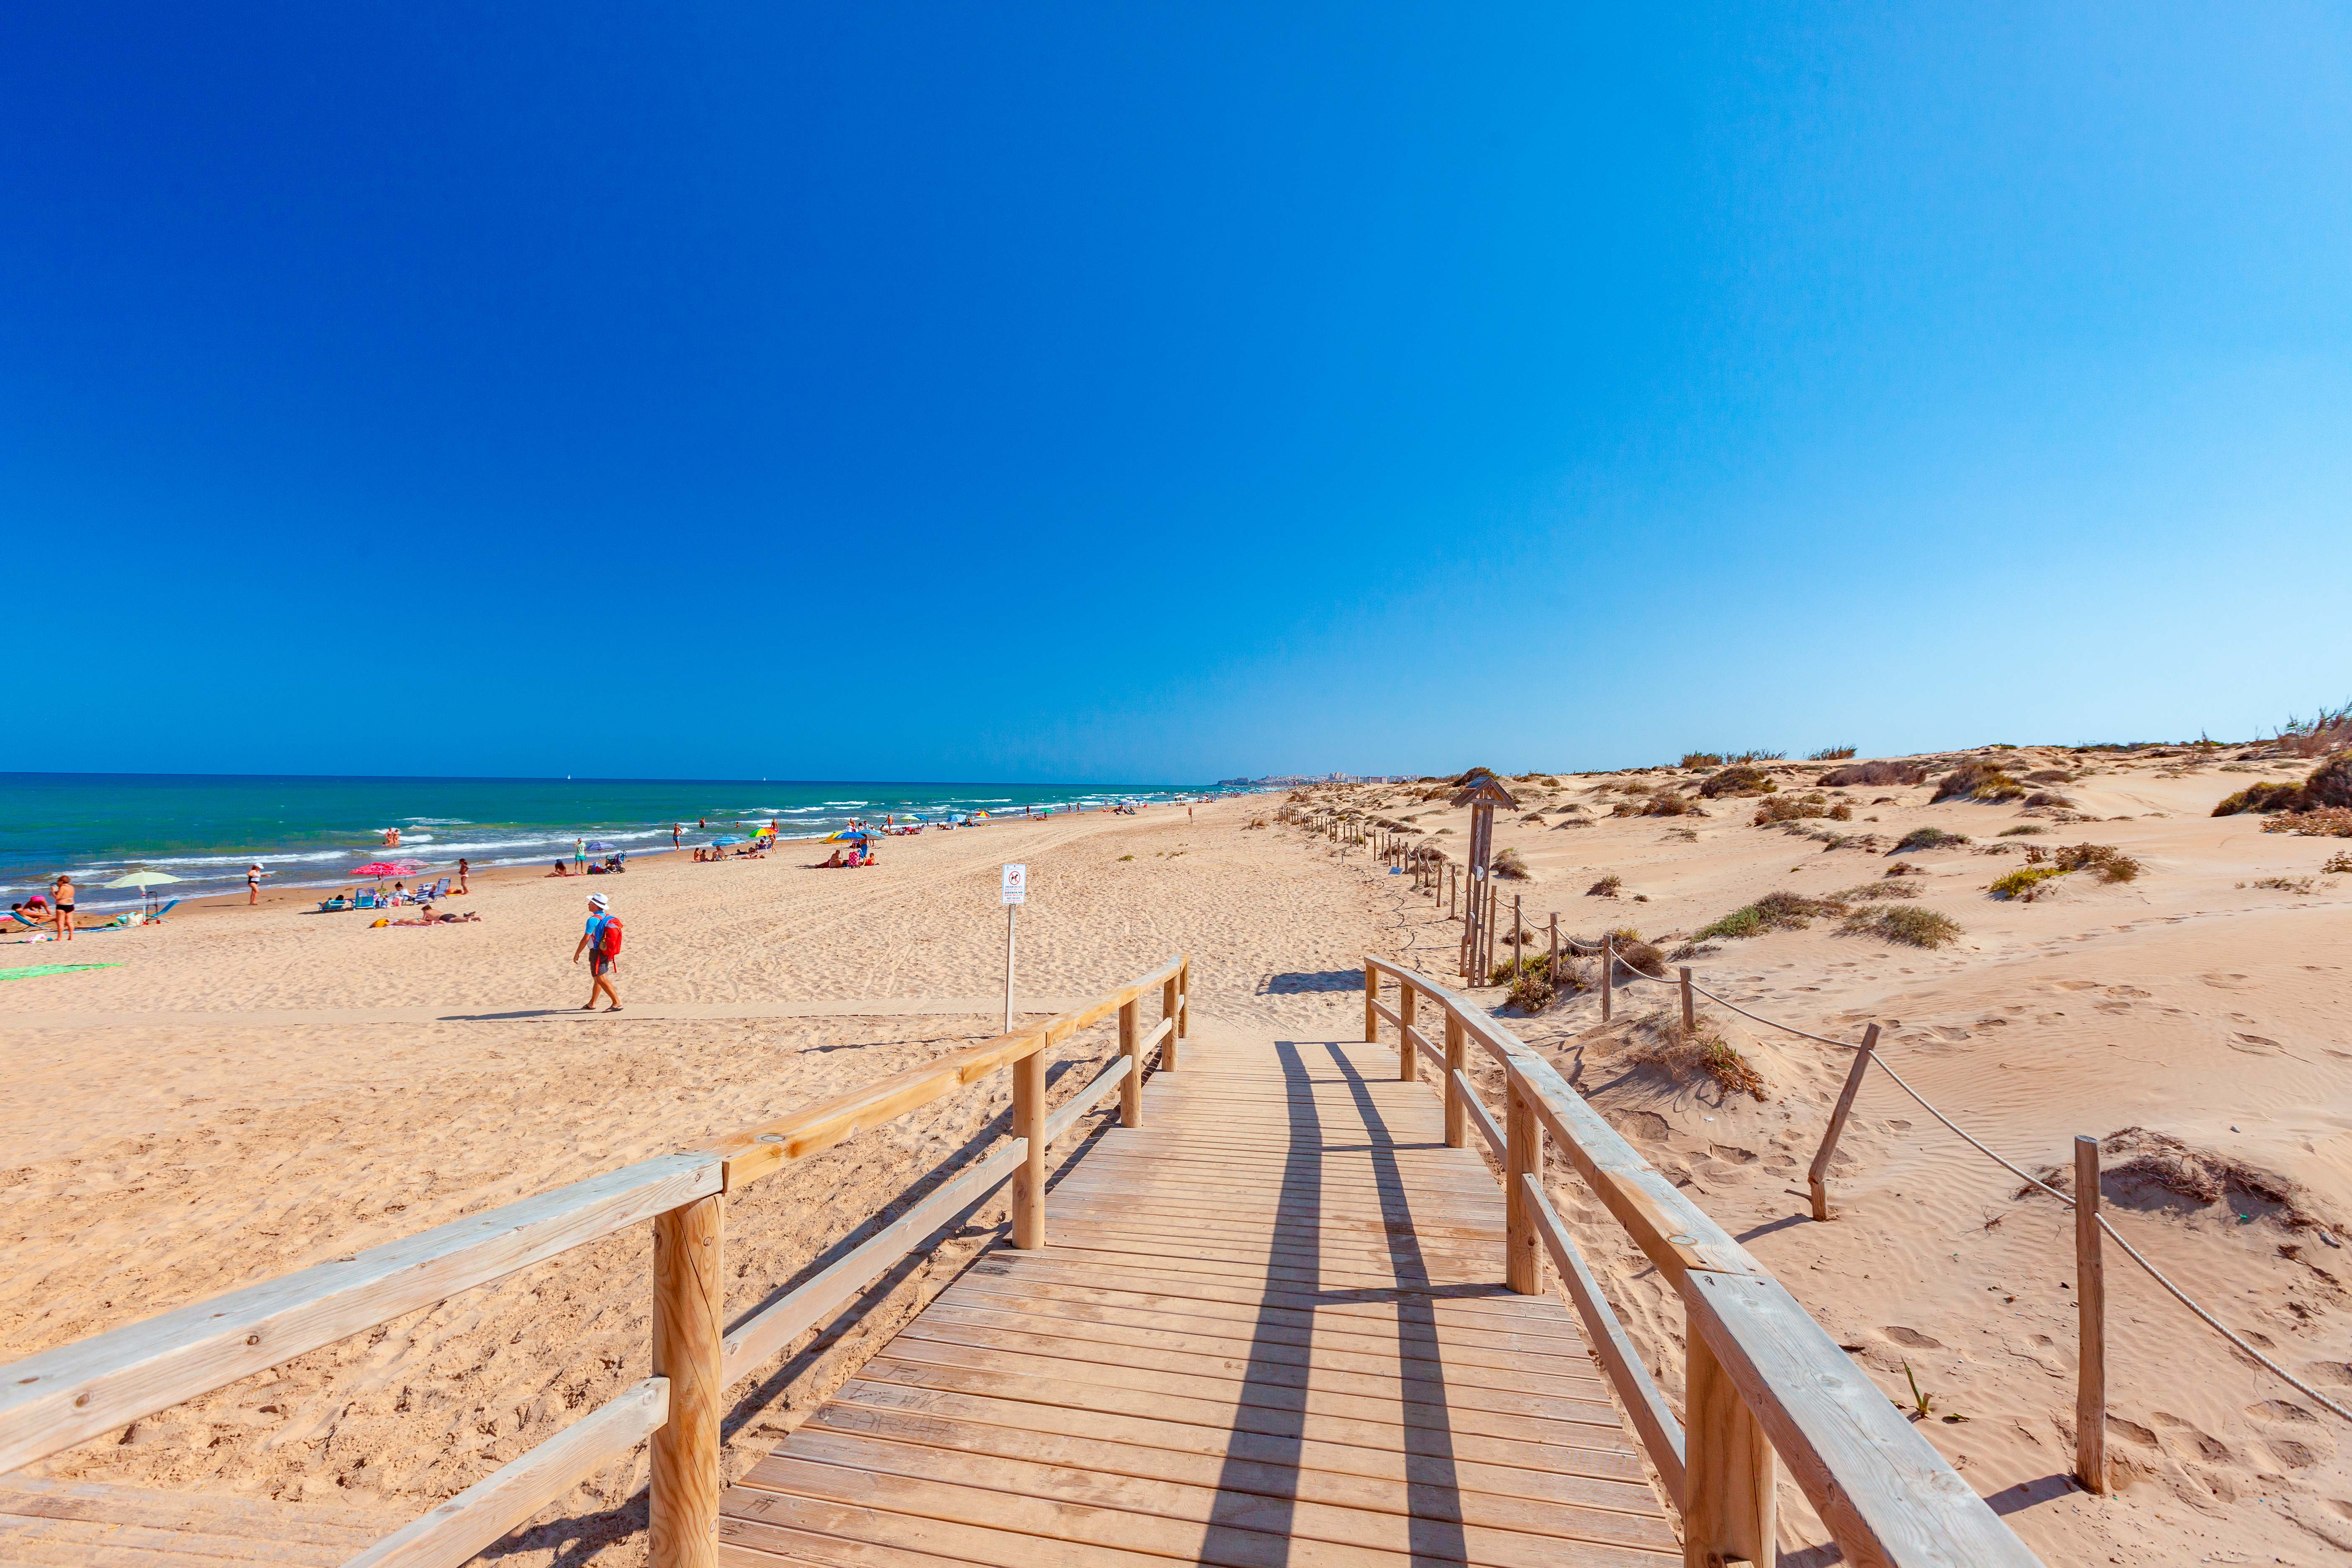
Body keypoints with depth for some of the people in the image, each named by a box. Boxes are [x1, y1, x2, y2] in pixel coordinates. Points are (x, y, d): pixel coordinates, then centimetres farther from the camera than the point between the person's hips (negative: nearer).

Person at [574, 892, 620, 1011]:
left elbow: (586, 939, -19)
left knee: (602, 979, -7)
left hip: (597, 953, -9)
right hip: (606, 952, 9)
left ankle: (617, 1003, -12)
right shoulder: (608, 918, 8)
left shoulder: (593, 920, -18)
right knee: (597, 978, 19)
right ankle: (591, 1004, 30)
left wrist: (577, 954, -9)